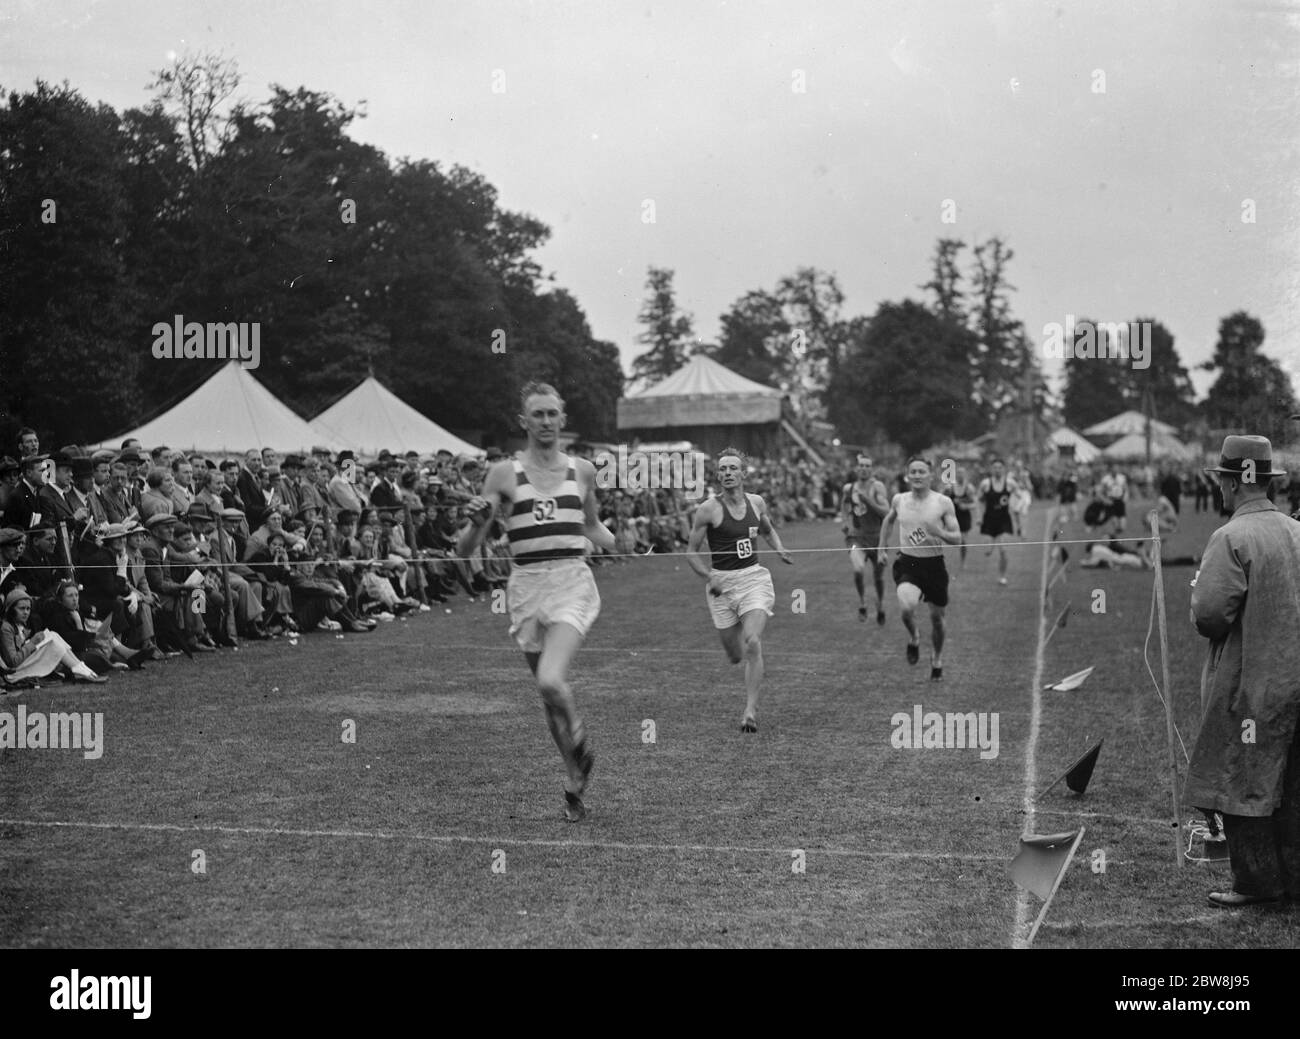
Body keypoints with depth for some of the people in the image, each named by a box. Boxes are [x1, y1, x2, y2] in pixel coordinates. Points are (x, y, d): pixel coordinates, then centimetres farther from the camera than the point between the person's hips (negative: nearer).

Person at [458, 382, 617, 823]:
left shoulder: (582, 470, 8)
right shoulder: (505, 473, 1)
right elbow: (465, 550, 0)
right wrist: (478, 522, -21)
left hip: (572, 582, -1)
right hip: (526, 586, 1)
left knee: (551, 680, -23)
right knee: (549, 693, 7)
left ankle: (580, 741, 6)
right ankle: (575, 780, 25)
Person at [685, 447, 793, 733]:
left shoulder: (757, 503, 4)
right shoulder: (709, 510, -8)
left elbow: (769, 530, 25)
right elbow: (691, 551, -2)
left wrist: (779, 549, 6)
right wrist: (709, 577, -16)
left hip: (754, 578, 1)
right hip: (722, 584, -1)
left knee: (752, 643, -19)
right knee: (735, 654, 6)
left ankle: (751, 710, -14)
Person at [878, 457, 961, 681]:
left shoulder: (943, 502, -6)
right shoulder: (899, 500, 1)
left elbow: (957, 539, -5)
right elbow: (889, 521, 23)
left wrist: (940, 533, -25)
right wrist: (882, 547, 21)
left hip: (934, 564, 0)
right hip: (907, 563, 0)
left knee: (937, 616, 11)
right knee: (907, 607, -27)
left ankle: (937, 660, 39)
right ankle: (913, 638, 7)